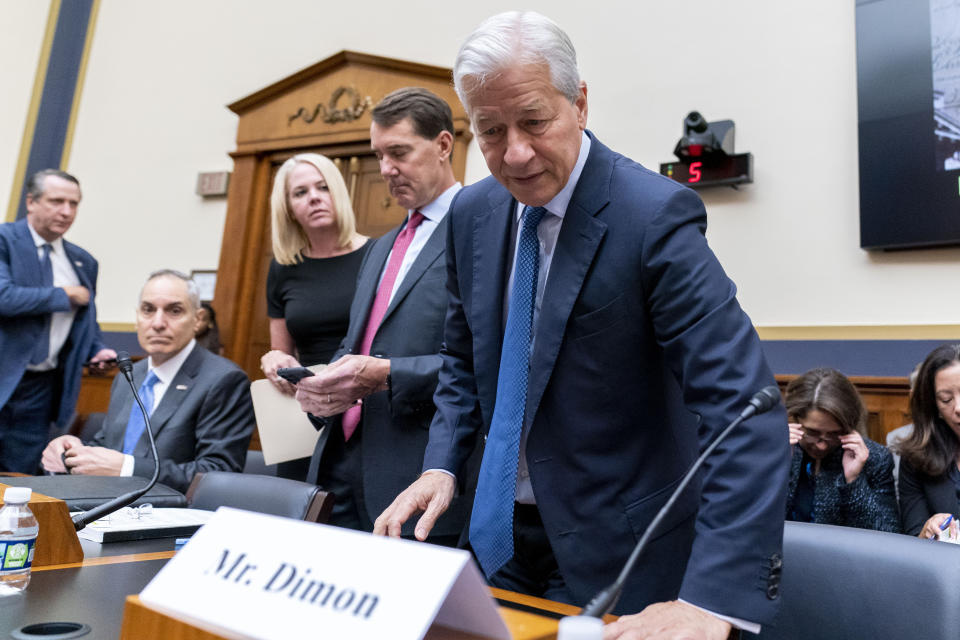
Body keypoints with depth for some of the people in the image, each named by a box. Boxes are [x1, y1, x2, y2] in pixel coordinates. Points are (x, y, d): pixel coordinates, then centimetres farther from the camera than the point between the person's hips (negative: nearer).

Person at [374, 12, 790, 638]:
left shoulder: (655, 214, -21)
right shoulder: (473, 212, -2)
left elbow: (745, 410, -27)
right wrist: (442, 464, -5)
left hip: (613, 552, -5)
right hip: (501, 532, 6)